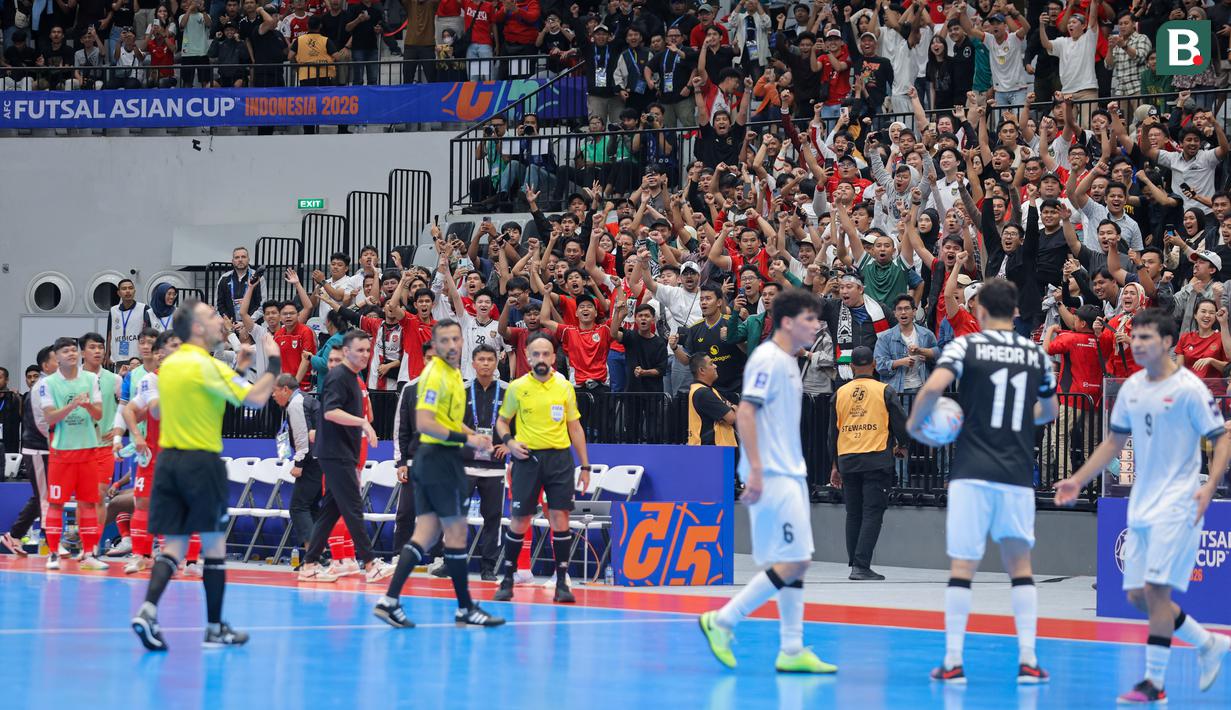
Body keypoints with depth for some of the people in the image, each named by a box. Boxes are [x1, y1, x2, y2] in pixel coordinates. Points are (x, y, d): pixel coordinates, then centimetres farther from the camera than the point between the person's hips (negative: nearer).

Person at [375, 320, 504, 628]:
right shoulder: (435, 374, -15)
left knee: (426, 533, 5)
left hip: (431, 461, 10)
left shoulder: (454, 373, 15)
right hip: (439, 458, -10)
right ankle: (465, 608, 6)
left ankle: (390, 600, -2)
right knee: (456, 532, -2)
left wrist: (472, 435, 14)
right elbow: (424, 423, -22)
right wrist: (465, 438, -21)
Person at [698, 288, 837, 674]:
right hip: (772, 476, -10)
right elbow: (745, 413, -18)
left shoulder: (788, 363, 17)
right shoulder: (768, 359, -11)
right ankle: (722, 621, -5)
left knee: (796, 563, 6)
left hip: (790, 475, 10)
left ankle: (792, 650, 7)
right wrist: (756, 470, -24)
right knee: (792, 561, -12)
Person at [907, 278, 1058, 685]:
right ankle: (1028, 660, 4)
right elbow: (1049, 411, 25)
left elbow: (933, 387, -15)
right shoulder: (1037, 354, 11)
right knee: (1020, 564, 12)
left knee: (962, 566, 2)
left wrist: (915, 423, 2)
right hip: (1018, 475, 3)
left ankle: (953, 662, 0)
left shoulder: (966, 345, -1)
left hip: (973, 473, -3)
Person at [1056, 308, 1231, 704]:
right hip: (1141, 506, 7)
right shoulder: (1131, 388, 10)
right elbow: (1115, 441, 21)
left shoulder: (1189, 388, -10)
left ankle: (1154, 682, -8)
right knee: (1138, 595, 6)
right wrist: (1079, 480, 14)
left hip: (1176, 505, -7)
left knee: (1156, 588, -13)